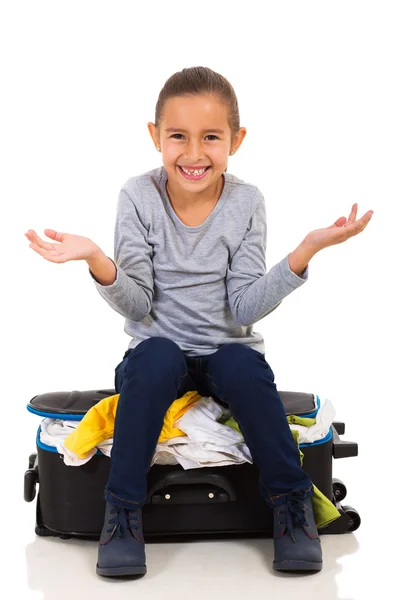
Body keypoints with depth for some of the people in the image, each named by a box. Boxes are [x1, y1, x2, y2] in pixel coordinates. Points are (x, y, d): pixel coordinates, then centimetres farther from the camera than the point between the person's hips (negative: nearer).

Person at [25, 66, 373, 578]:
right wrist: (96, 261, -29)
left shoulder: (246, 202, -6)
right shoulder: (139, 196, -8)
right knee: (155, 359, -32)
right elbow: (137, 306, -10)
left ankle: (292, 502, -14)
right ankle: (122, 512, -23)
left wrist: (307, 250, -21)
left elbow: (244, 309, -10)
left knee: (245, 368, -31)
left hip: (226, 348, 1)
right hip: (160, 348, 0)